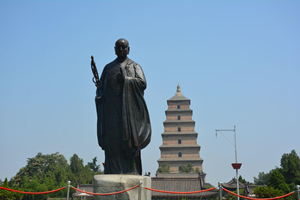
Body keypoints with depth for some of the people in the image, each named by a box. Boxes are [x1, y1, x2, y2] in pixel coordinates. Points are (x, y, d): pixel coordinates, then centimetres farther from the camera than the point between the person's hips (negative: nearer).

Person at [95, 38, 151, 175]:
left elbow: (143, 83, -5)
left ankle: (131, 171, -3)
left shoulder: (135, 67, 11)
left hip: (129, 109, -2)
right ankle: (113, 170, -3)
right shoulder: (108, 68, 18)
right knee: (112, 139, -6)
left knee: (129, 140, -7)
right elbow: (101, 86, 14)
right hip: (112, 109, 2)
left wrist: (125, 79, -14)